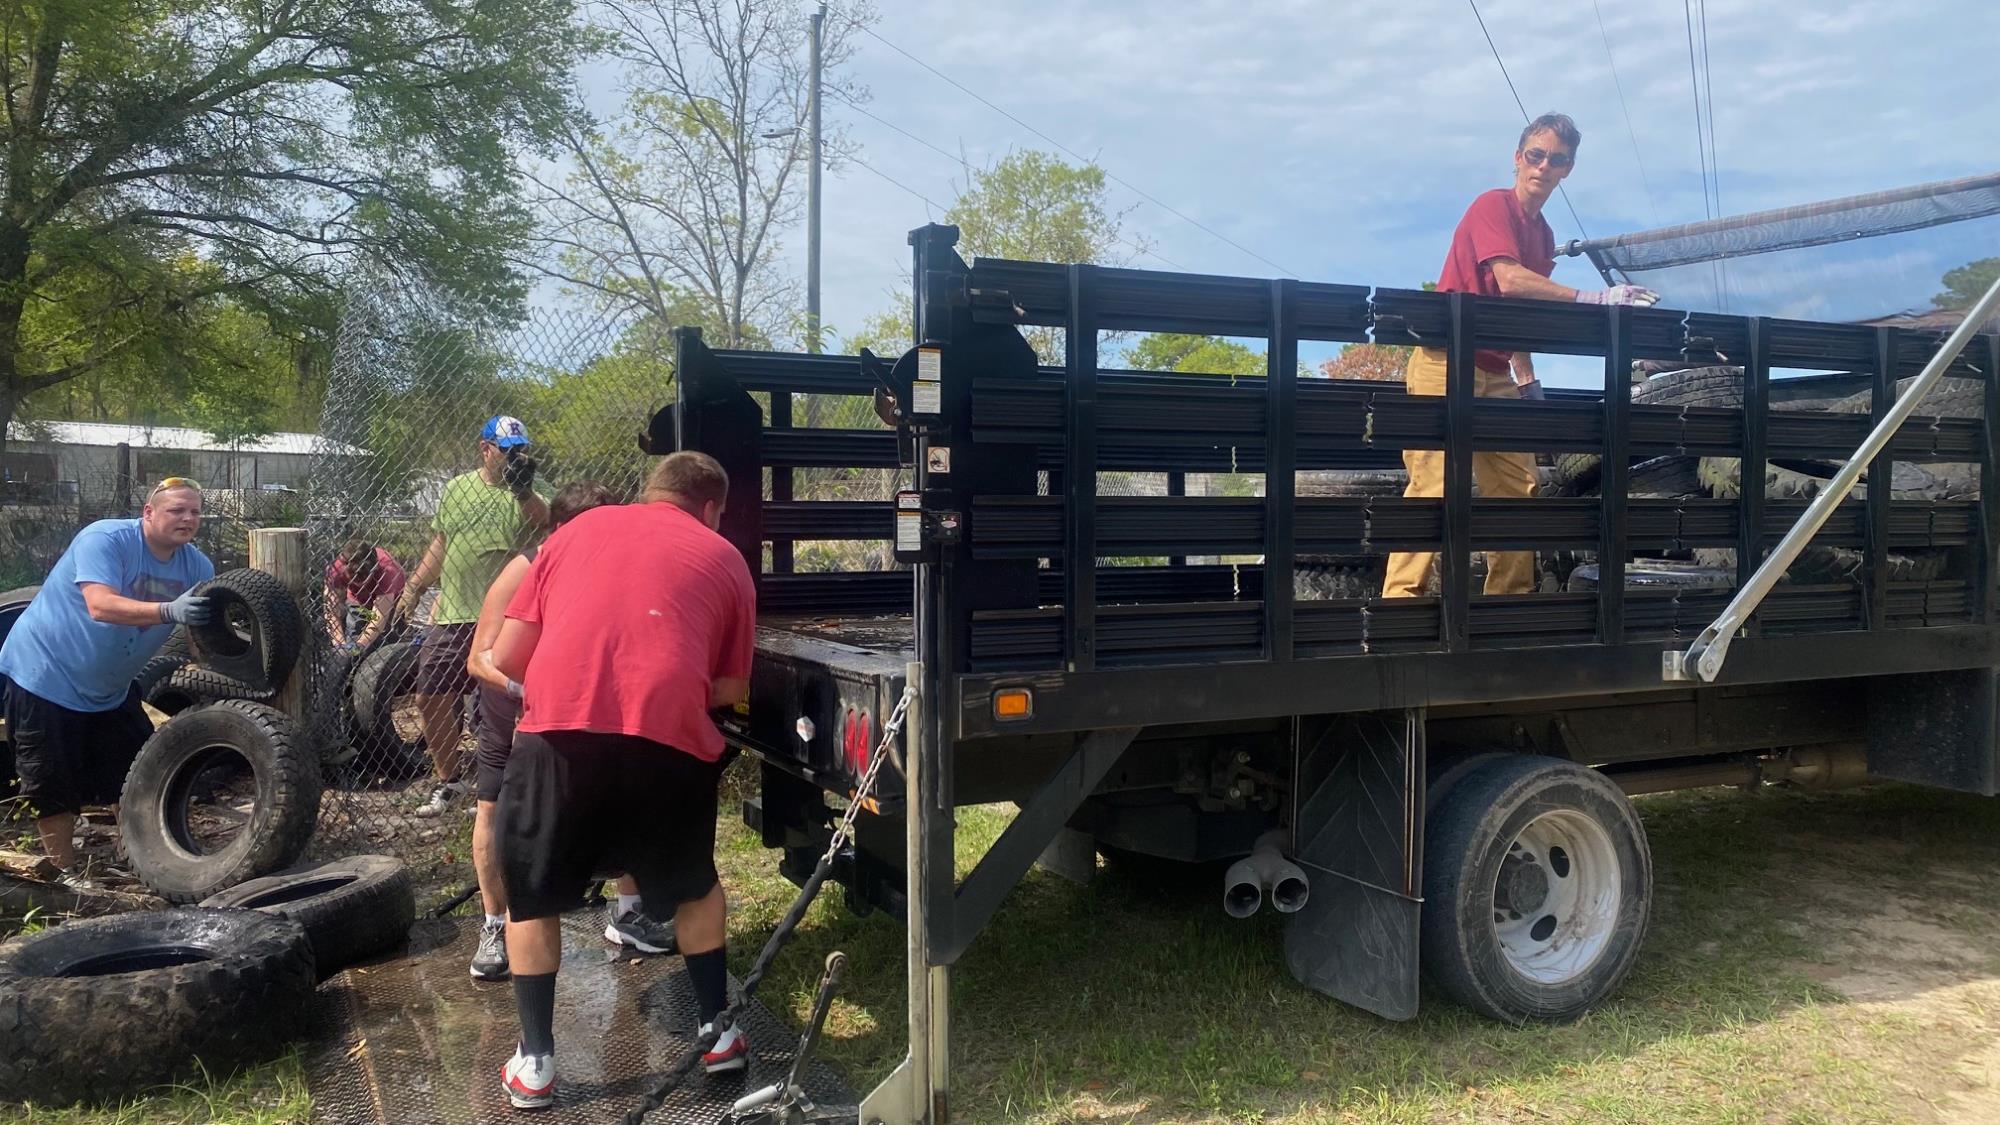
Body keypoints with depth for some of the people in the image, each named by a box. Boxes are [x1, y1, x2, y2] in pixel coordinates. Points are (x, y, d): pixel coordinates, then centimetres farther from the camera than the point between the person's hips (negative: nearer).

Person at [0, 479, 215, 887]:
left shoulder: (198, 567, -5)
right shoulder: (105, 539, -25)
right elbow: (101, 606, -40)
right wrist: (170, 611, -54)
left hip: (110, 686, 7)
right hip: (46, 675, -7)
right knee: (56, 785, 0)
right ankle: (66, 871, 15)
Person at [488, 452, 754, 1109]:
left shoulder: (577, 530, 22)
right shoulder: (724, 558, 19)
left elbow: (505, 658, 19)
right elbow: (732, 688, 19)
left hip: (558, 731, 0)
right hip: (670, 737, 0)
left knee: (531, 898, 22)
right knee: (696, 886, 26)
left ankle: (535, 1063, 23)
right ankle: (718, 1031, 30)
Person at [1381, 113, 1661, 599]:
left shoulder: (1544, 235, 18)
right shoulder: (1494, 206, -6)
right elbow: (1510, 280, -21)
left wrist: (1527, 376, 10)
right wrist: (1595, 298, -23)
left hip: (1496, 373, 8)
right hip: (1446, 363, -8)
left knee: (1518, 487, 3)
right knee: (1434, 485, -16)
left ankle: (1510, 603, 10)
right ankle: (1400, 597, -17)